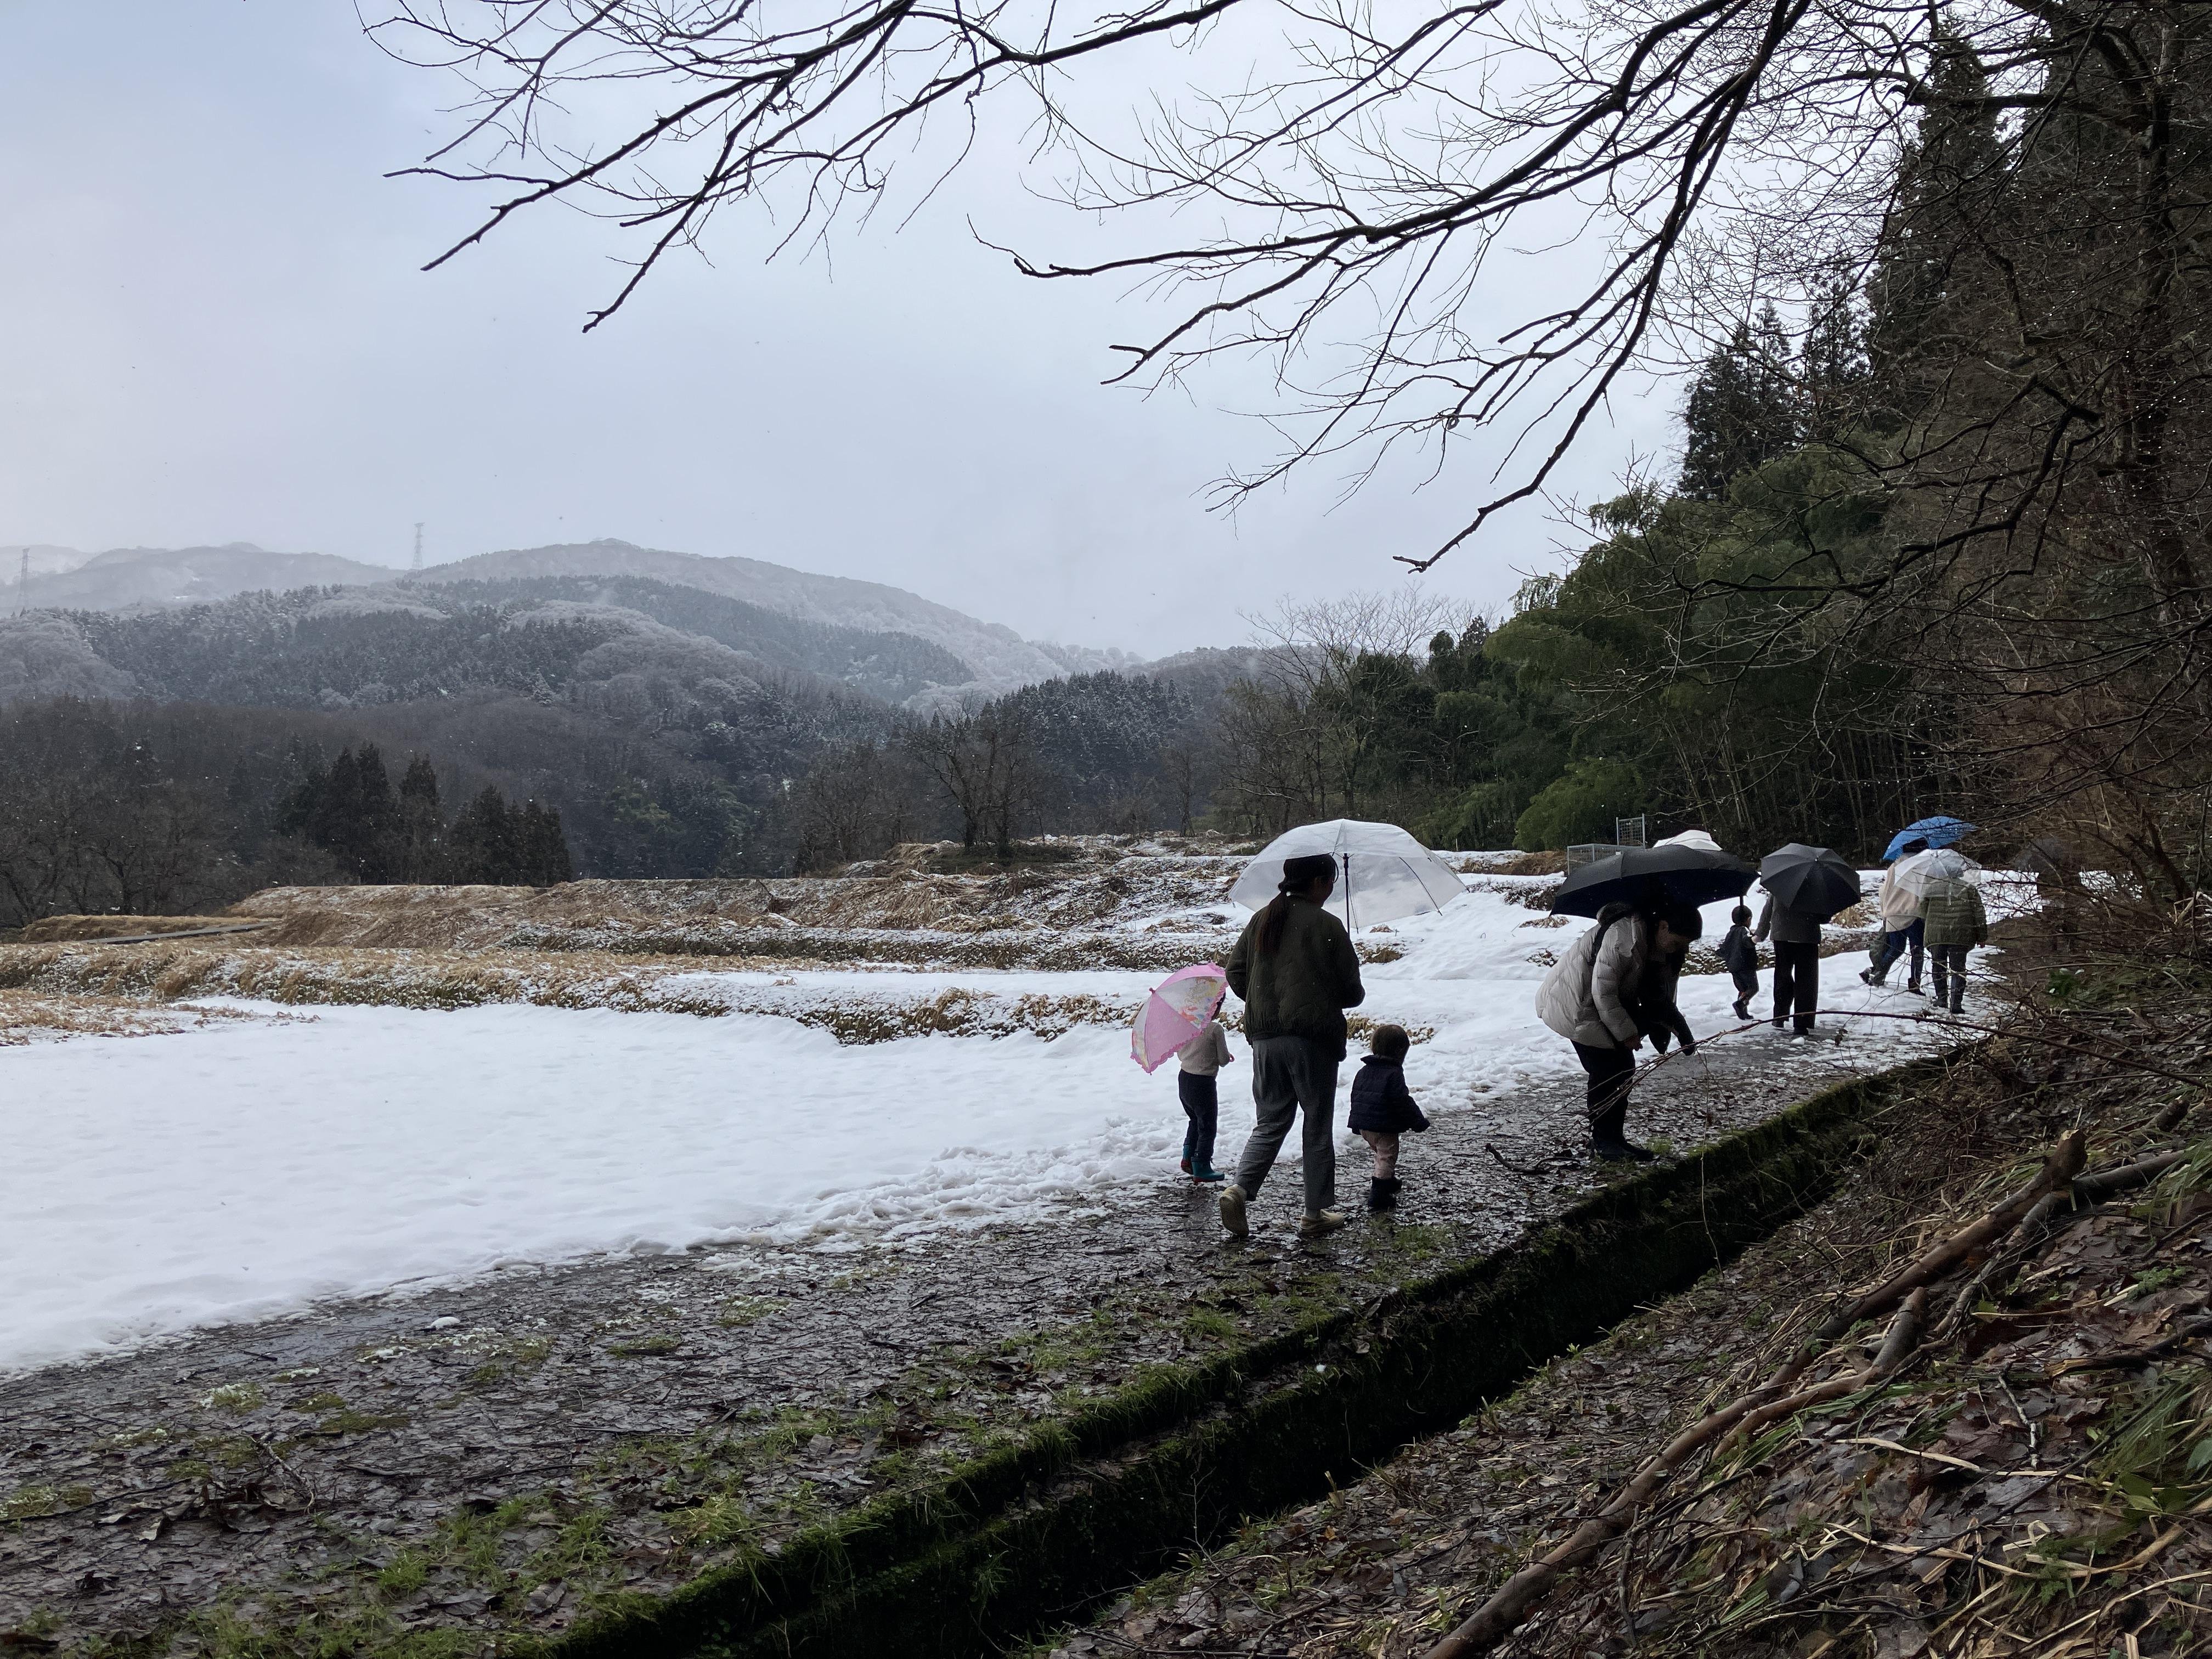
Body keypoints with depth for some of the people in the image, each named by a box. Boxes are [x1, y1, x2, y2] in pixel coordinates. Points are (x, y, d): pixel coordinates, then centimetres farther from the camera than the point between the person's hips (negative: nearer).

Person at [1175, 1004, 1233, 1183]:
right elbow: (1223, 1060, -12)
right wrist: (1228, 1057, 11)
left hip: (1183, 1079, 7)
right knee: (1207, 1126, 7)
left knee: (1195, 1121, 26)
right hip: (1203, 1083, -7)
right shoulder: (1215, 1029, -18)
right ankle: (1201, 1169, 11)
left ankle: (1188, 1157, 23)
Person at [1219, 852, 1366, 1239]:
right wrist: (1347, 997, 18)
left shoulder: (1261, 920, 8)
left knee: (1270, 1122, 12)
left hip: (1264, 1036, 5)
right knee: (1318, 1126, 8)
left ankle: (1238, 1189, -9)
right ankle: (1316, 1213, 13)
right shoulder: (1327, 925, -8)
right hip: (1313, 1037, -5)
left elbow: (1235, 971, 11)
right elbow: (1352, 991, -5)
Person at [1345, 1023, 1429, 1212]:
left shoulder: (1364, 1072, 9)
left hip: (1364, 1126, 8)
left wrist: (1357, 1124, 26)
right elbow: (1402, 1101, -18)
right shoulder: (1394, 1074, -16)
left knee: (1381, 1154, 26)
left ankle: (1388, 1182, 44)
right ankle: (1378, 1196, -4)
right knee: (1387, 1157, 0)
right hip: (1385, 1127, -8)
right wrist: (1418, 1121, -8)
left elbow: (1355, 1097, 16)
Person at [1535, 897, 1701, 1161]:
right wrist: (1626, 1032, -20)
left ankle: (1610, 1138, 15)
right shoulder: (1624, 936, -29)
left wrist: (1681, 1029, 2)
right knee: (1608, 1069, -12)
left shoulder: (1653, 945, 3)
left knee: (1623, 1067, 7)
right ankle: (1605, 1141, -4)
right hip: (1575, 1004, -10)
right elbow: (1603, 992, -27)